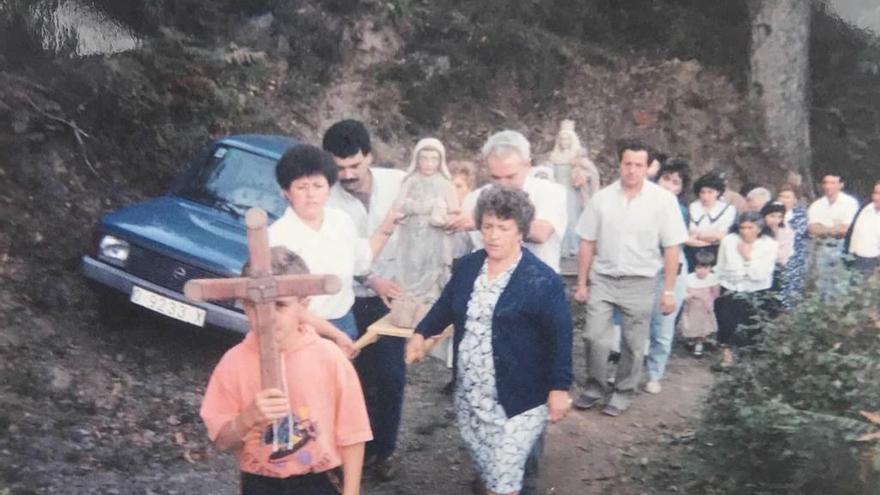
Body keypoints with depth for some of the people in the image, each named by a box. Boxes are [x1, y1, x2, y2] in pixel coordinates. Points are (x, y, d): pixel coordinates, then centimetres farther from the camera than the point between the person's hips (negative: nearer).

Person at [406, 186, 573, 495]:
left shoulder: (542, 280, -14)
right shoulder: (468, 266, 5)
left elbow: (560, 337, -13)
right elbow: (446, 305, 20)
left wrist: (559, 388, -14)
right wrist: (422, 333, 10)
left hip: (517, 400, -6)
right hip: (469, 395, 6)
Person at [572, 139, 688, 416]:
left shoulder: (663, 200, -7)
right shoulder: (601, 198, -2)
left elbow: (672, 248, -4)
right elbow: (587, 244, 3)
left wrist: (669, 291, -5)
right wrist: (582, 283, 3)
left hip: (640, 282, -1)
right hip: (602, 279, 1)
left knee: (633, 344, 9)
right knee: (594, 337, -2)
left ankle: (624, 393, 27)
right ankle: (594, 388, 20)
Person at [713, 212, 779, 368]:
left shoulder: (770, 245, -5)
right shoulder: (728, 241, -2)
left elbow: (760, 275, -14)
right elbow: (720, 270, 6)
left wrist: (748, 257, -17)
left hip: (757, 292, 0)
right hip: (731, 290, 0)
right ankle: (726, 349, -4)